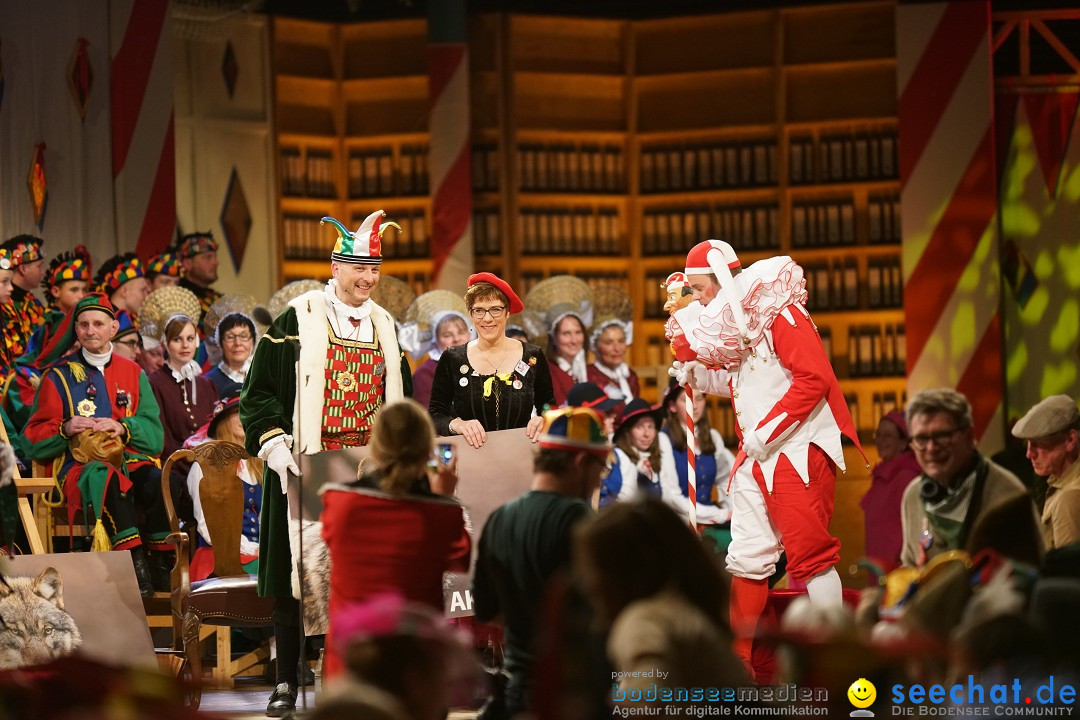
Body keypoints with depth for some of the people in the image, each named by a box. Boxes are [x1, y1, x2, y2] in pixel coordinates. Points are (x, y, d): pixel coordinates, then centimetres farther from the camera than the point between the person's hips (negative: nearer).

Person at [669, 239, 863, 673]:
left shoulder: (778, 314, -12)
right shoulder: (729, 322, 14)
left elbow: (813, 378, -19)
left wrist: (767, 431, -19)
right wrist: (697, 374, 8)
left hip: (797, 449, -9)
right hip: (755, 455, 9)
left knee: (809, 553, -9)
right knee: (746, 556, 9)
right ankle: (736, 661, 14)